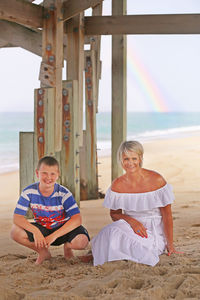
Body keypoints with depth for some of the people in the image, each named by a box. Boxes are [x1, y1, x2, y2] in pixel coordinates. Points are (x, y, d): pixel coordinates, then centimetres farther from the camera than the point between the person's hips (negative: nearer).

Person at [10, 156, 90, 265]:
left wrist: (54, 236, -34)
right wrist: (35, 231, -35)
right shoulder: (29, 192, -15)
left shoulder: (63, 193, -19)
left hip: (62, 229, -2)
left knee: (82, 241, -33)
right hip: (41, 229, 2)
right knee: (15, 232, -25)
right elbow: (17, 217, -18)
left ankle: (67, 246, 7)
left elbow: (77, 219, -26)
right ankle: (43, 252, 1)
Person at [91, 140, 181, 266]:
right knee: (112, 231, -31)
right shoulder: (117, 185, -2)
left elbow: (167, 215, -5)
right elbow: (114, 214, 6)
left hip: (154, 231, -3)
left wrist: (170, 245, -6)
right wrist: (131, 221, -16)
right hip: (130, 227, 3)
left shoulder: (156, 180, -10)